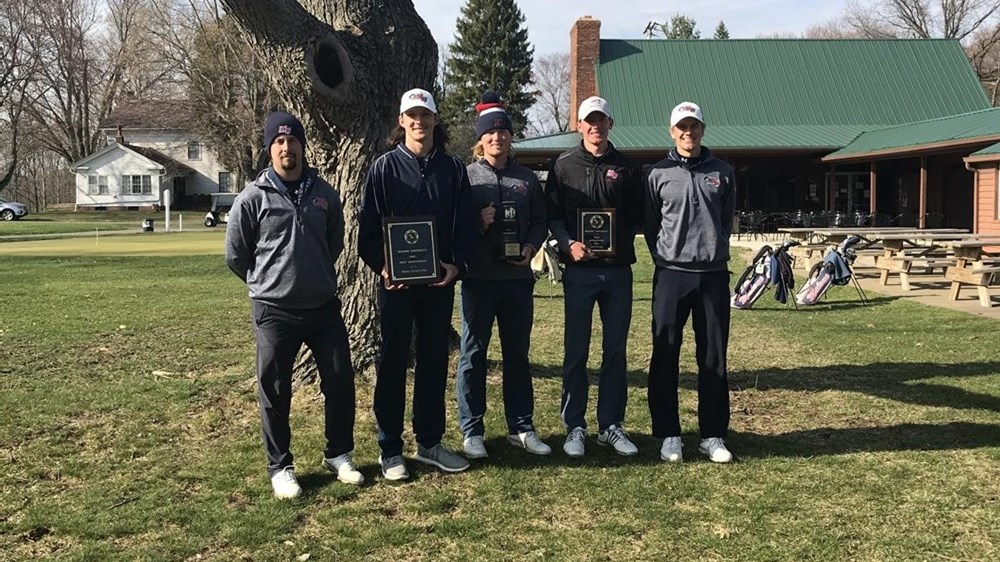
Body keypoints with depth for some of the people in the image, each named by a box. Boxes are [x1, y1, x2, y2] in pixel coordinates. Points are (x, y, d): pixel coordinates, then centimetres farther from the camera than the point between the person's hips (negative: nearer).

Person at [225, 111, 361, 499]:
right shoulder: (253, 198, -5)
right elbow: (235, 255, 3)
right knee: (275, 392, 4)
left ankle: (339, 454, 26)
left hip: (324, 306, 3)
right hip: (275, 310, -3)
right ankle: (280, 466, 19)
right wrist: (267, 282, 11)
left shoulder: (324, 194, 5)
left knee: (340, 381, 7)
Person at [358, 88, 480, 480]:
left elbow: (466, 224, 5)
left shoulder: (453, 168, 6)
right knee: (392, 362, 4)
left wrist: (458, 264, -10)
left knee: (435, 360, 10)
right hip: (395, 281, -3)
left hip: (440, 280, 3)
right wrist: (381, 267, -15)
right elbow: (368, 224, -3)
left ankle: (429, 443, 23)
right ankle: (390, 450, 13)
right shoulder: (385, 167, 0)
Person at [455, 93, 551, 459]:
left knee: (518, 353, 11)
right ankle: (472, 431, 12)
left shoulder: (527, 178, 10)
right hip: (479, 277, -3)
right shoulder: (466, 176, 0)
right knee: (473, 354, 3)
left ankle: (520, 427, 21)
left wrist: (531, 247, -4)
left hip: (518, 277, 3)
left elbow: (540, 221, 14)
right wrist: (477, 224, -18)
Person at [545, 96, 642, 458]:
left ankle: (611, 425, 17)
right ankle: (575, 427, 10)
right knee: (576, 351, 2)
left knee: (615, 350, 7)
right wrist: (569, 244, -14)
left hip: (618, 269, 2)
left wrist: (620, 244, -7)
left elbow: (636, 217, 10)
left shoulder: (626, 168, 9)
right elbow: (552, 214, 3)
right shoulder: (564, 166, 6)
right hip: (579, 269, -2)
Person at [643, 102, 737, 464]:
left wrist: (715, 252, 7)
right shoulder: (658, 174, 5)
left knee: (714, 358, 5)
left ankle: (713, 435, 14)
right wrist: (664, 259, 2)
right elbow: (650, 225, 9)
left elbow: (727, 220, 15)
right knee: (665, 356, 0)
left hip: (713, 274, 1)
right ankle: (669, 434, 9)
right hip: (671, 274, -1)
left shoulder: (722, 173, 9)